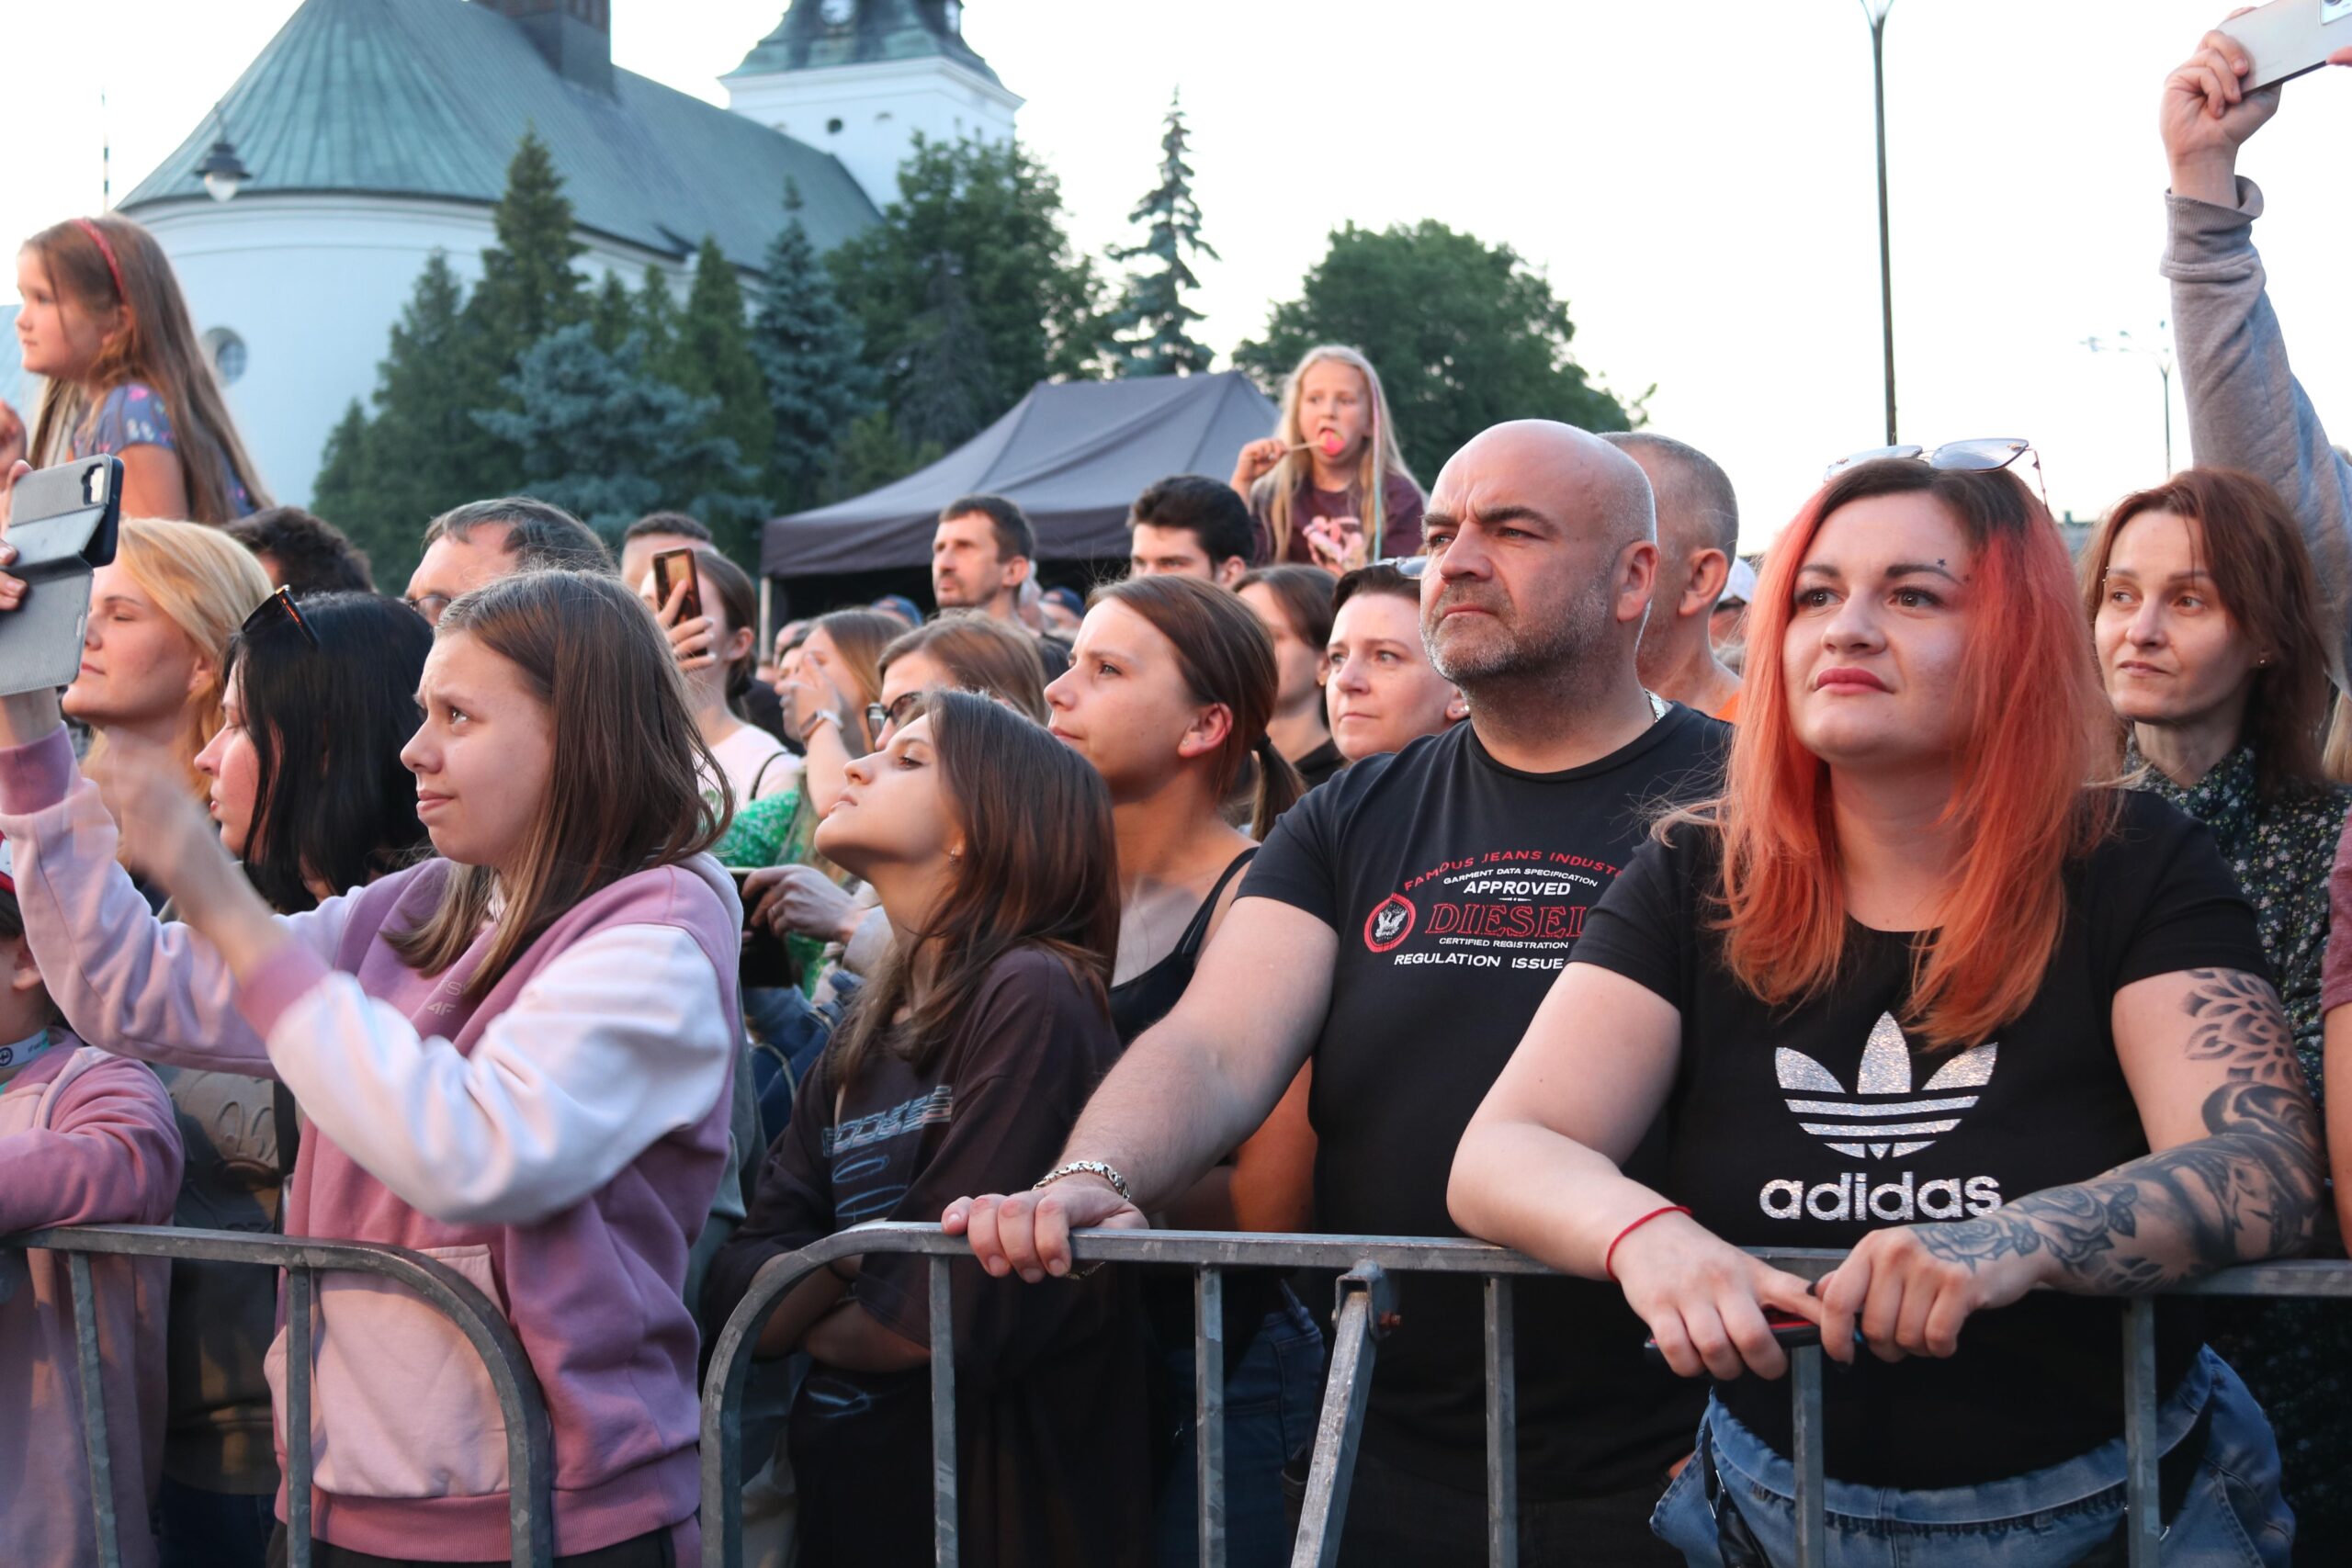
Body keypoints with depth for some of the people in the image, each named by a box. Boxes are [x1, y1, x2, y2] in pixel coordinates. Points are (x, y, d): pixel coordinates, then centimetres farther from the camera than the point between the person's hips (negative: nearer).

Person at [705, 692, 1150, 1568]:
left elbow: (949, 1316, -23)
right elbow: (740, 1297, 2)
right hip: (842, 1494, 8)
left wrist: (821, 1327, -3)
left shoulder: (1035, 997, -18)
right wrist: (843, 1268, -20)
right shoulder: (867, 1034, 8)